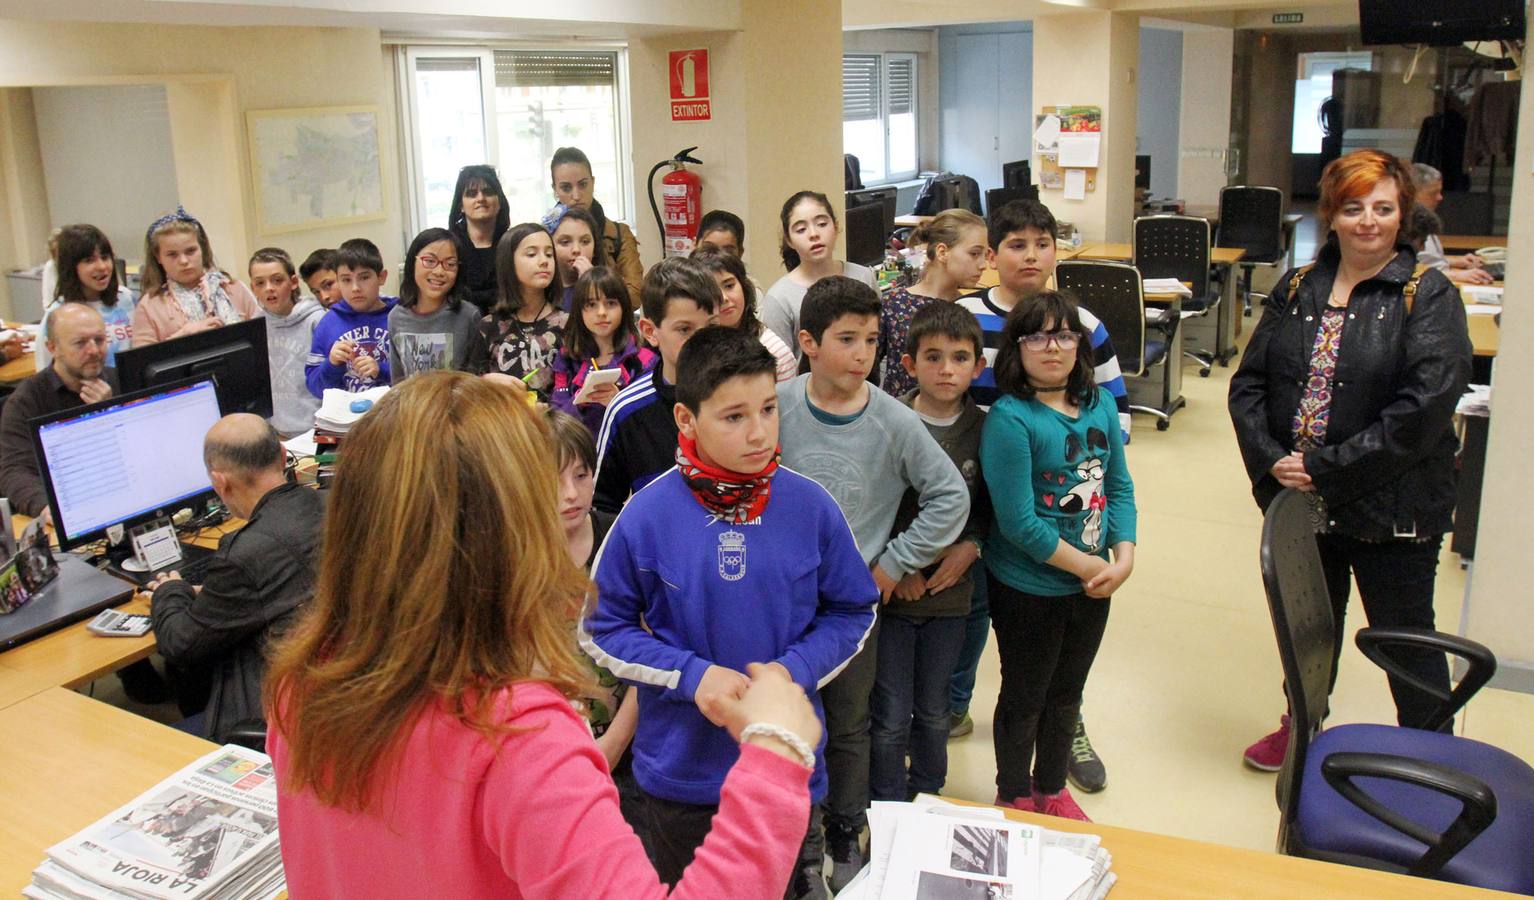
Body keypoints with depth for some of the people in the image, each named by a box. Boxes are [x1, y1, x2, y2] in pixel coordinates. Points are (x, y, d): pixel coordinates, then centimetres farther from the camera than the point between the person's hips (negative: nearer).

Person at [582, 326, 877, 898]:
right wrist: (692, 676, -18)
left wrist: (793, 671, -15)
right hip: (681, 771, -1)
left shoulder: (811, 507, -10)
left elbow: (852, 612, 1)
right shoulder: (647, 516, -14)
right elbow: (601, 629, -5)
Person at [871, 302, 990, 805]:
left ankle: (928, 798, 39)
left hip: (951, 591, 3)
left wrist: (970, 547, -8)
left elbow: (994, 505, 8)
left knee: (933, 710, 18)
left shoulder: (985, 429, -2)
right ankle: (888, 811, 24)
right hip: (890, 590, -3)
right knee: (889, 718, 5)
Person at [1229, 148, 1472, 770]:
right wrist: (1273, 460, -13)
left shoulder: (1428, 296, -9)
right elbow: (1249, 381, 2)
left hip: (1392, 506, -4)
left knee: (1405, 639, 9)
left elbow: (1423, 408, -19)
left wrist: (1328, 469, -20)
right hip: (1299, 501, 4)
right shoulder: (1297, 289, 5)